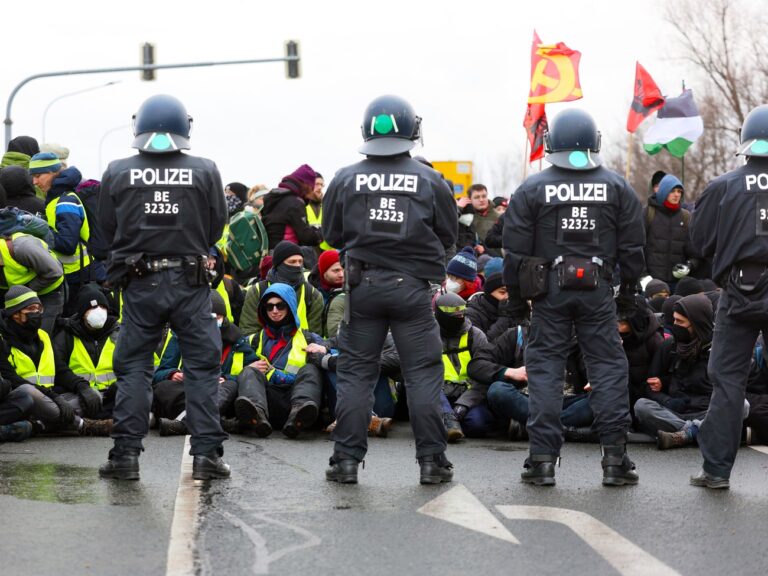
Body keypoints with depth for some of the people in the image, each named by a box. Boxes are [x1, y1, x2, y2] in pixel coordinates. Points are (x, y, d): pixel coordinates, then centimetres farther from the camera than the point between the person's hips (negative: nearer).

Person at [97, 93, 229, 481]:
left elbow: (108, 230, 5)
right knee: (202, 366, 6)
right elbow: (216, 228, 3)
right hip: (191, 281, -1)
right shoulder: (205, 172, -4)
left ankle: (126, 453, 4)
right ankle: (206, 452, 3)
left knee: (133, 367, 8)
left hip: (139, 284, 1)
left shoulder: (117, 173, -2)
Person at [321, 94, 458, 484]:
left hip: (363, 286, 1)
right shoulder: (429, 180, -3)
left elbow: (332, 235, 7)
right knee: (423, 374, 5)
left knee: (355, 373, 8)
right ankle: (431, 460, 5)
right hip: (412, 287, -1)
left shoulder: (345, 180, -2)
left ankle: (347, 459, 7)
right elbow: (449, 235, 5)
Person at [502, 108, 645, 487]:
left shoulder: (532, 189, -1)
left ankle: (543, 459, 0)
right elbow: (633, 246, 6)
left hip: (549, 289, -1)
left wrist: (516, 296, 9)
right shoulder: (616, 187, 4)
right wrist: (630, 286, 19)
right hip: (598, 289, 1)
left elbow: (515, 250, 0)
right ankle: (614, 458, 2)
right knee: (608, 366, 5)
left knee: (545, 367, 4)